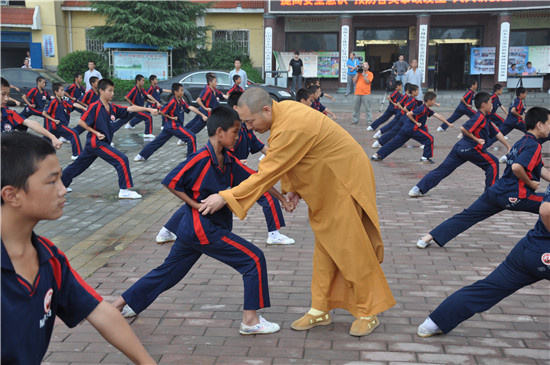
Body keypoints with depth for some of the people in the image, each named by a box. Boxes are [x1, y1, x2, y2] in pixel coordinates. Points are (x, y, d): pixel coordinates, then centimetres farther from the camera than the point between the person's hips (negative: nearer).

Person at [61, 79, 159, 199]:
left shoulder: (113, 108, 7)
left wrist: (149, 109, -12)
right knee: (121, 159, -14)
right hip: (96, 142, -8)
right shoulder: (94, 107, -12)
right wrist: (96, 133, -16)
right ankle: (124, 191, -11)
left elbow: (130, 108, -2)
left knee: (79, 165, 18)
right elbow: (81, 122, -11)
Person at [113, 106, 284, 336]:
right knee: (254, 259, -8)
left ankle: (122, 304, 28)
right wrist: (196, 205, -15)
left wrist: (281, 198, 4)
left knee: (170, 271, 19)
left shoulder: (228, 160, 6)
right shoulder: (201, 159, -18)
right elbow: (170, 182, -15)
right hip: (204, 229, -9)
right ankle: (250, 320, -3)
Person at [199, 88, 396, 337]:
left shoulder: (290, 128, -32)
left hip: (345, 180, -10)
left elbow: (268, 174, -30)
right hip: (326, 184, 10)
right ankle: (320, 311, 22)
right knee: (324, 248, 13)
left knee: (352, 248, -1)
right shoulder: (283, 110, -3)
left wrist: (225, 198, -27)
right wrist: (294, 188, -3)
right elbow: (291, 160, 9)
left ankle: (368, 313, 14)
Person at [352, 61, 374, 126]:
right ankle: (355, 120, 16)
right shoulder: (359, 73, 16)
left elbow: (367, 81, -11)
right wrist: (358, 73, 2)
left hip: (366, 93, -4)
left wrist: (363, 74, -9)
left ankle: (369, 120, -2)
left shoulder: (370, 74, 4)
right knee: (356, 107, 8)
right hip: (357, 93, 4)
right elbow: (354, 81, 6)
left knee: (367, 108, -4)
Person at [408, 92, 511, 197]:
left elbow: (497, 133, 24)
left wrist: (508, 147, 24)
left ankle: (418, 189, -2)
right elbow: (463, 128, -20)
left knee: (443, 169, 4)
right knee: (493, 163, 4)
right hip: (471, 149, -9)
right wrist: (476, 139, -13)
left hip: (460, 148, 9)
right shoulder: (479, 117, -9)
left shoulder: (486, 120, 22)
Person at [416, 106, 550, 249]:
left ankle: (428, 237, 6)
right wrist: (530, 183, -11)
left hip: (495, 193, 8)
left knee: (466, 216, 9)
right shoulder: (534, 145, -10)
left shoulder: (521, 143, 21)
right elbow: (517, 167, -26)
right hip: (515, 197, -8)